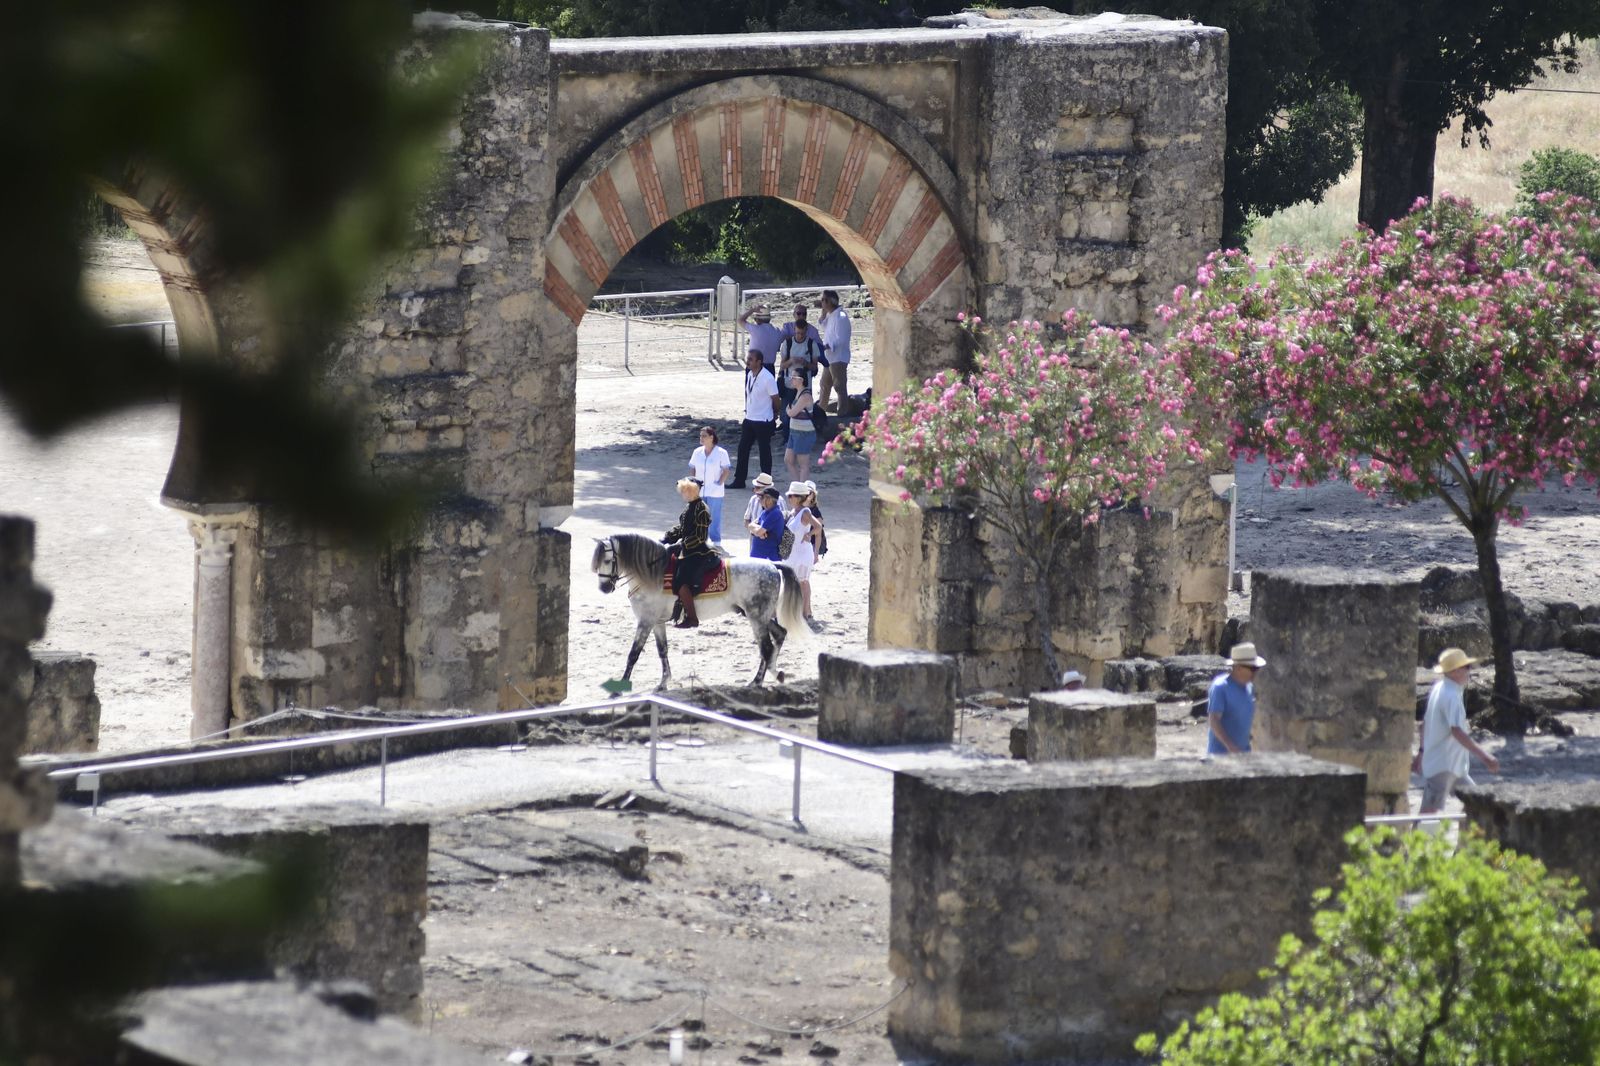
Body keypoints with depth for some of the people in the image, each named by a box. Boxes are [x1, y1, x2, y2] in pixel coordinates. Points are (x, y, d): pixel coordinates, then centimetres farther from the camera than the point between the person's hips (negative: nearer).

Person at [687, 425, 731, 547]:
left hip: (715, 491, -4)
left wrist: (720, 483, -11)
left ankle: (716, 541, 9)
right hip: (699, 490, 4)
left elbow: (726, 470, -5)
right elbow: (692, 468, 13)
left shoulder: (721, 453, -7)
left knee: (715, 517, 1)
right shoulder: (697, 452, 6)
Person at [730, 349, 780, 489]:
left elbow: (776, 399, -10)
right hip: (749, 419, 7)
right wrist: (747, 410, 14)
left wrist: (775, 415, 3)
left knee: (764, 451, 4)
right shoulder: (750, 375, 4)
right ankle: (739, 480, 17)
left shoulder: (767, 378, -19)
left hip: (763, 421, -7)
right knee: (743, 448, 9)